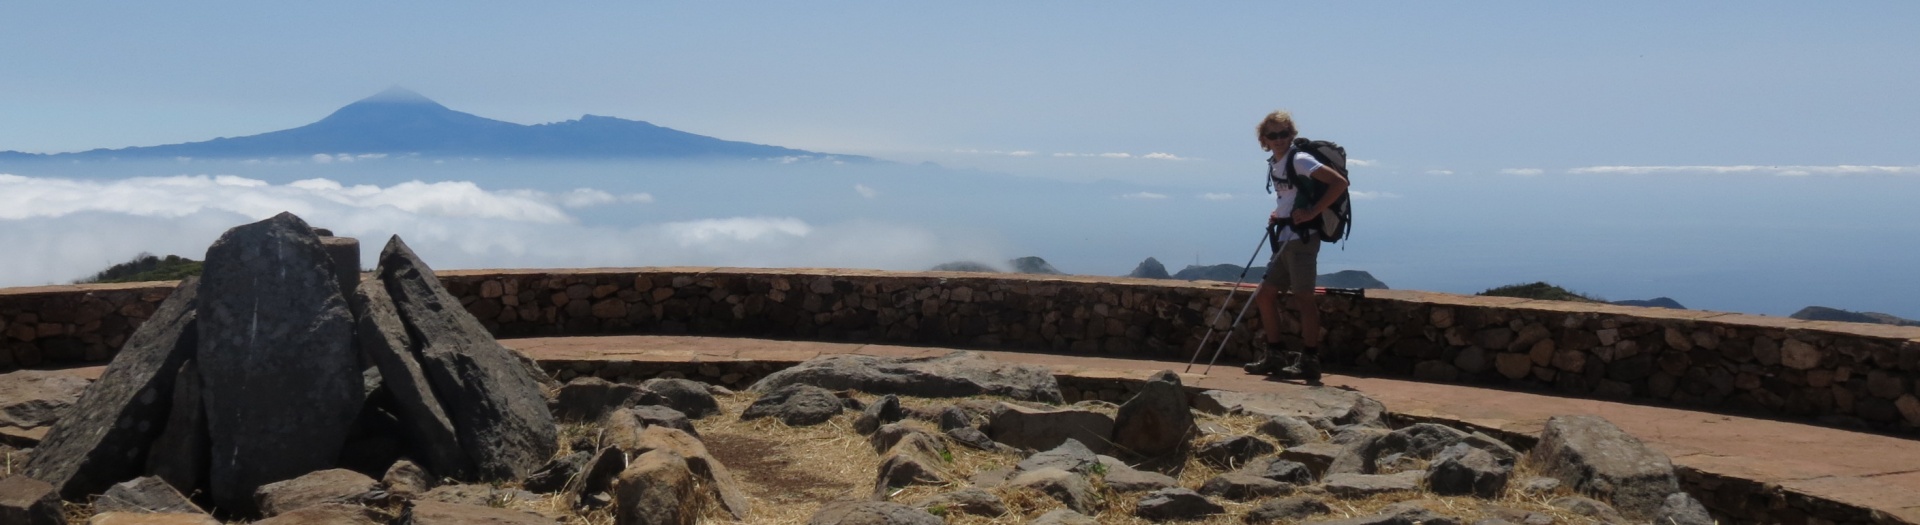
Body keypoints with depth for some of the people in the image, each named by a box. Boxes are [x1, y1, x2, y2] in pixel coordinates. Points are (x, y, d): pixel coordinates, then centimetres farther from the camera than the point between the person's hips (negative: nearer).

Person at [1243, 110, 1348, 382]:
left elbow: (1339, 182, -19)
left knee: (1303, 298, -7)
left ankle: (1309, 362, -3)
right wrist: (1277, 215, 11)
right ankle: (1274, 355, 20)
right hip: (1284, 240, 9)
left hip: (1302, 238, -9)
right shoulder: (1273, 165, 14)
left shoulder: (1299, 160, -11)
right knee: (1264, 296, 12)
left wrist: (1313, 212, -20)